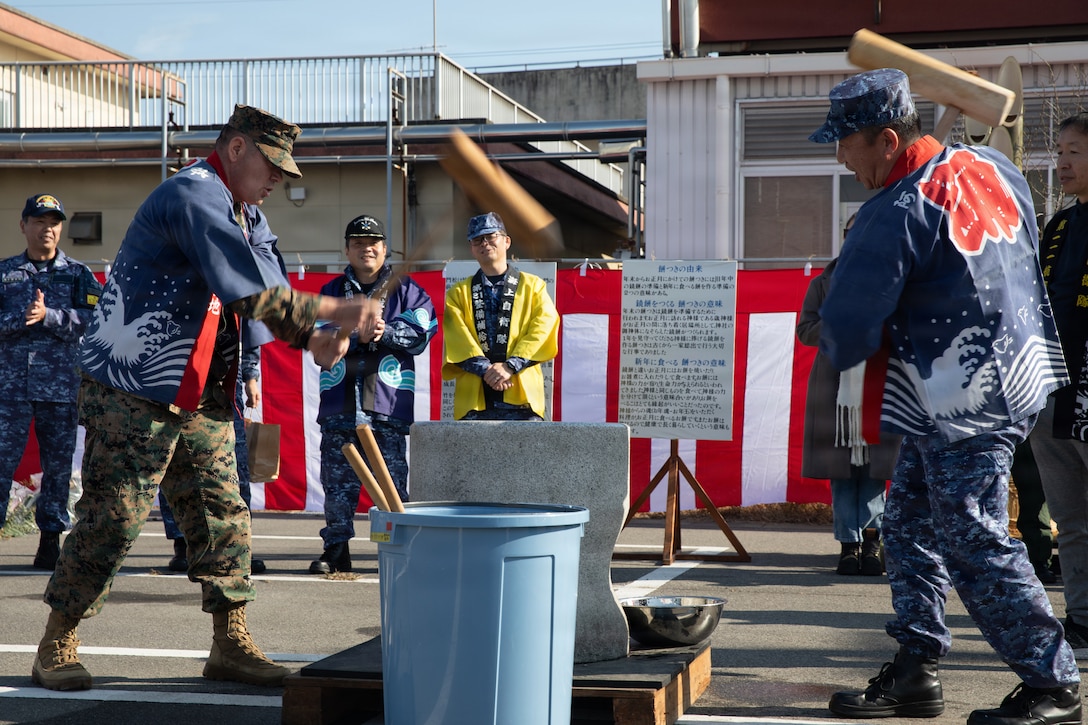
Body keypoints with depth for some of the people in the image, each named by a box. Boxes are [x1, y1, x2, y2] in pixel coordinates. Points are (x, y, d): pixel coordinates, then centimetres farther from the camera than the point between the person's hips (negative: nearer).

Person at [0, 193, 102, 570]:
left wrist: (48, 315, -16)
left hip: (62, 385, 0)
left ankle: (51, 538, 12)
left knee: (58, 462, 4)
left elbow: (91, 319, -6)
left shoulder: (78, 274, 8)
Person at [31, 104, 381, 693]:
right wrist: (335, 311, -20)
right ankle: (56, 648, 9)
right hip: (132, 391, -10)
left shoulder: (239, 211, 16)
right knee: (112, 517, -5)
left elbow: (263, 291, 13)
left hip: (201, 397, 10)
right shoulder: (195, 195, -17)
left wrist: (310, 338, -4)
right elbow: (253, 294, -25)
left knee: (223, 513, 6)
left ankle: (230, 643, 12)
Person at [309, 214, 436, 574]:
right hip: (340, 398, 2)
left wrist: (386, 332, -15)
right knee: (337, 477, 2)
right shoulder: (331, 291, 17)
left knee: (392, 476, -4)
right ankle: (336, 548, 10)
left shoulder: (406, 289, 11)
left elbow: (423, 329, -1)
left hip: (388, 400, -2)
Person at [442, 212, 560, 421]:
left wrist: (510, 366, -14)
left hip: (521, 396, -1)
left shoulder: (533, 286, 14)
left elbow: (543, 329, 0)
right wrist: (484, 369, -15)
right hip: (473, 398, 1)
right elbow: (457, 339, 2)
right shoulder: (459, 293, 17)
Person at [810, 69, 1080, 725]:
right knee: (911, 521, 15)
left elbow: (846, 331, -17)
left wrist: (839, 351, 8)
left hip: (963, 406, -10)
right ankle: (915, 672, 21)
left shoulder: (897, 213, -21)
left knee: (976, 545, -1)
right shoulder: (992, 167, 6)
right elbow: (1029, 259, 21)